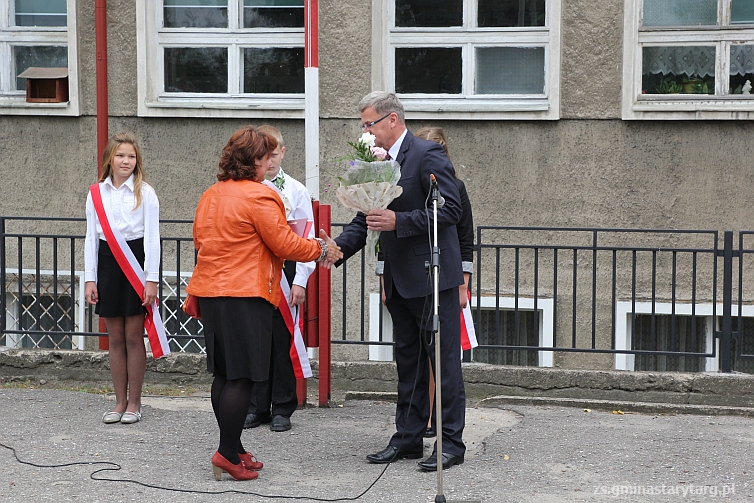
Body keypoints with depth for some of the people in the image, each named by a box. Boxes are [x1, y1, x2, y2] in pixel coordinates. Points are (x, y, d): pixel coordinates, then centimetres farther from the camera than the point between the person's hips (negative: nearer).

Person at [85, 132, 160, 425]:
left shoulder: (144, 192, -3)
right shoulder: (96, 194, 7)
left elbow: (152, 237, -5)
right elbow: (91, 237, 9)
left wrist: (152, 279, -11)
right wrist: (90, 278, 5)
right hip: (107, 261, 4)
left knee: (133, 337, 1)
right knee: (115, 338, 8)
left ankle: (134, 404, 11)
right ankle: (120, 402, 17)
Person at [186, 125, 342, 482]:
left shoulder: (210, 195, 12)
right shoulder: (259, 197, -13)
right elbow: (284, 244, -11)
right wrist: (322, 249, 4)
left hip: (210, 291, 9)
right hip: (245, 295, -9)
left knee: (224, 375, 13)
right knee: (242, 376, -5)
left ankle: (232, 451, 19)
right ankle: (228, 455, -7)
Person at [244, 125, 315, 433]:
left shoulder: (296, 191, 2)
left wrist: (300, 281, -8)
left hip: (285, 270, -2)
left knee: (283, 340, 1)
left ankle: (282, 409, 10)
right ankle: (257, 407, 16)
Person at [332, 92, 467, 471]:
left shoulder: (427, 155, -12)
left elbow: (450, 210, -18)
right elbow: (365, 219, 15)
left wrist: (398, 221, -24)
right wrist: (339, 247, -3)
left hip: (431, 276, -9)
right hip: (399, 281, 9)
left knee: (444, 361, -3)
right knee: (408, 363, 14)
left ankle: (451, 443, 3)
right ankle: (408, 439, 22)